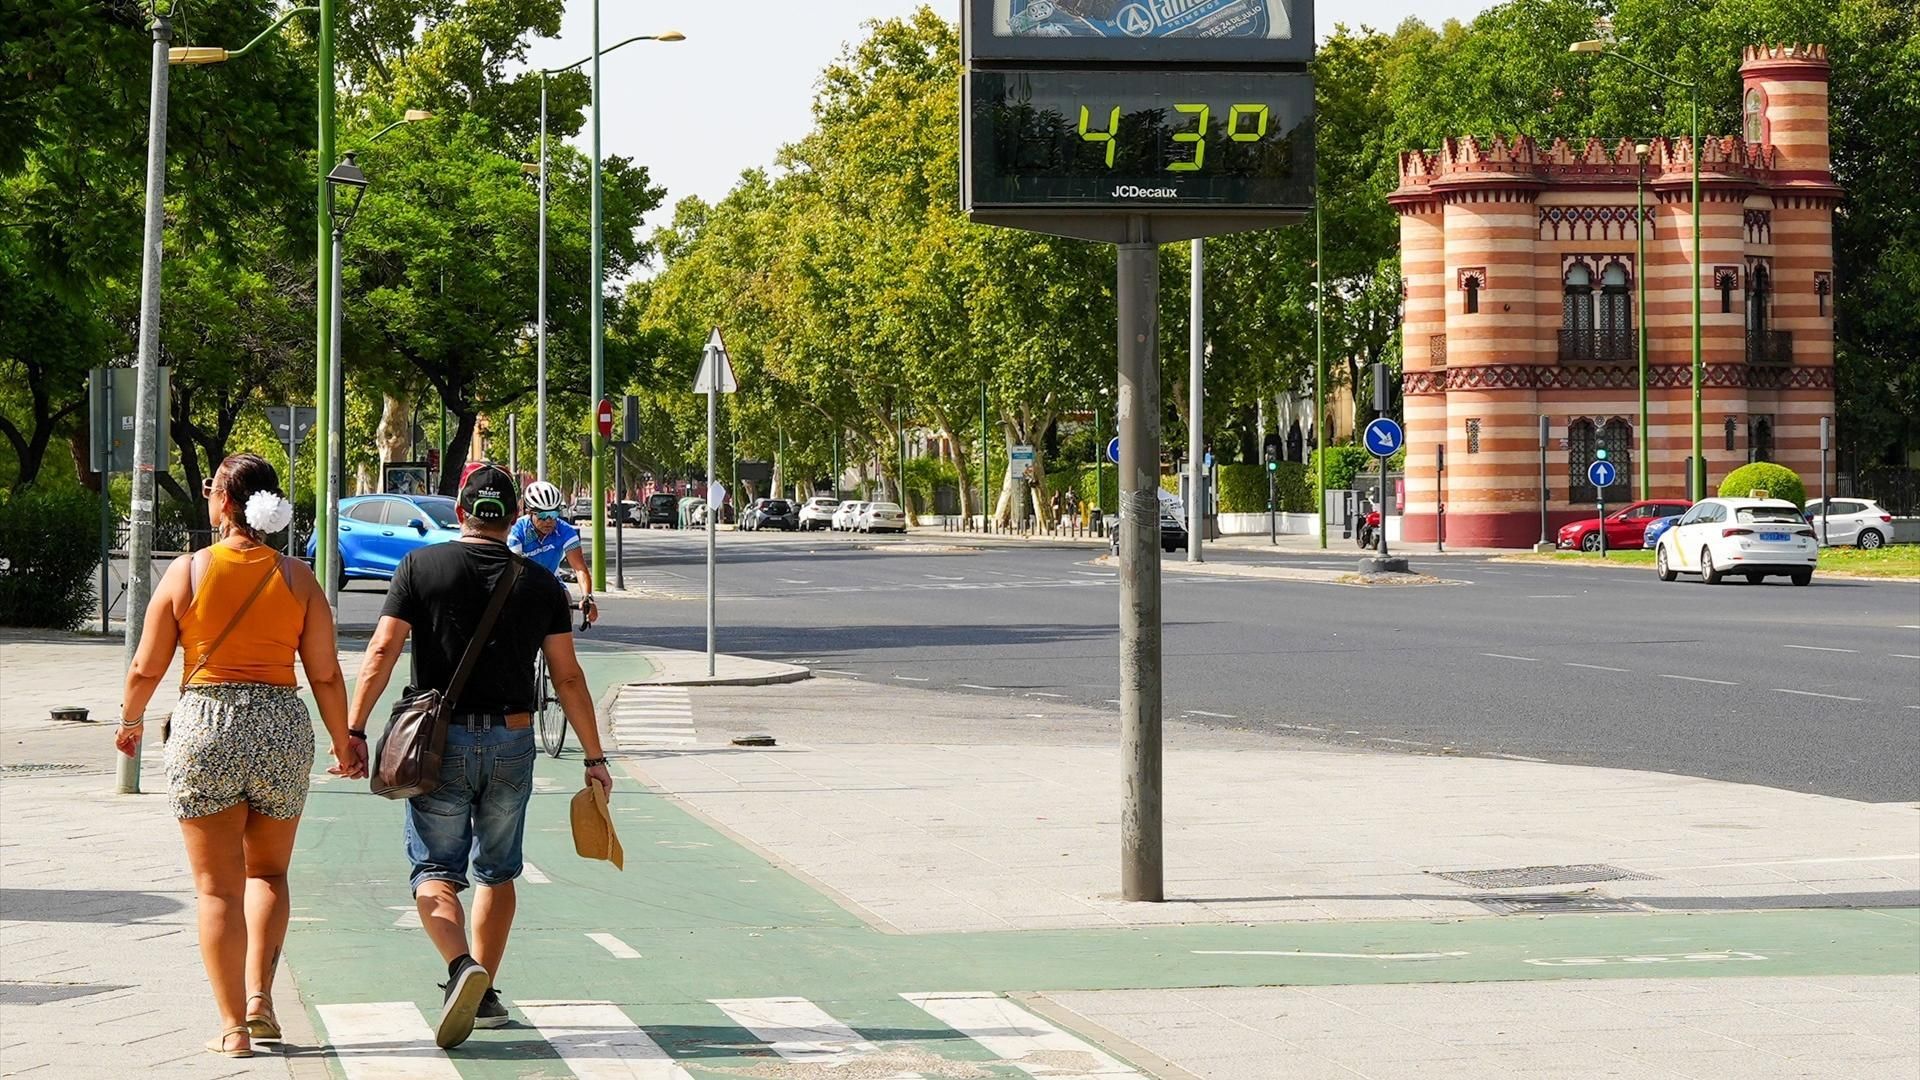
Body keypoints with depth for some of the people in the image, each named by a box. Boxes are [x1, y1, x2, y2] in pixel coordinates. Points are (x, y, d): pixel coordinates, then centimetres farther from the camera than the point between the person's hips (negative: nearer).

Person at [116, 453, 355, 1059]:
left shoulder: (187, 572, -4)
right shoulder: (297, 578, 0)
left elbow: (147, 668, 2)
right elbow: (326, 675, 1)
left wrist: (130, 720, 21)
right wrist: (343, 742, 16)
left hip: (204, 725, -2)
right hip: (283, 726, 2)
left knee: (218, 885, 6)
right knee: (268, 872, 20)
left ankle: (233, 1027, 4)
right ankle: (259, 995, 4)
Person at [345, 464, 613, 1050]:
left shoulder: (421, 566, -2)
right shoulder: (541, 585, 3)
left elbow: (381, 653, -8)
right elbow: (568, 678, 5)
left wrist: (353, 731, -5)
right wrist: (594, 758, 12)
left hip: (439, 740, -2)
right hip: (511, 741, 2)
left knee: (436, 869, 0)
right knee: (497, 871, 16)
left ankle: (462, 966, -25)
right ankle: (485, 994, 19)